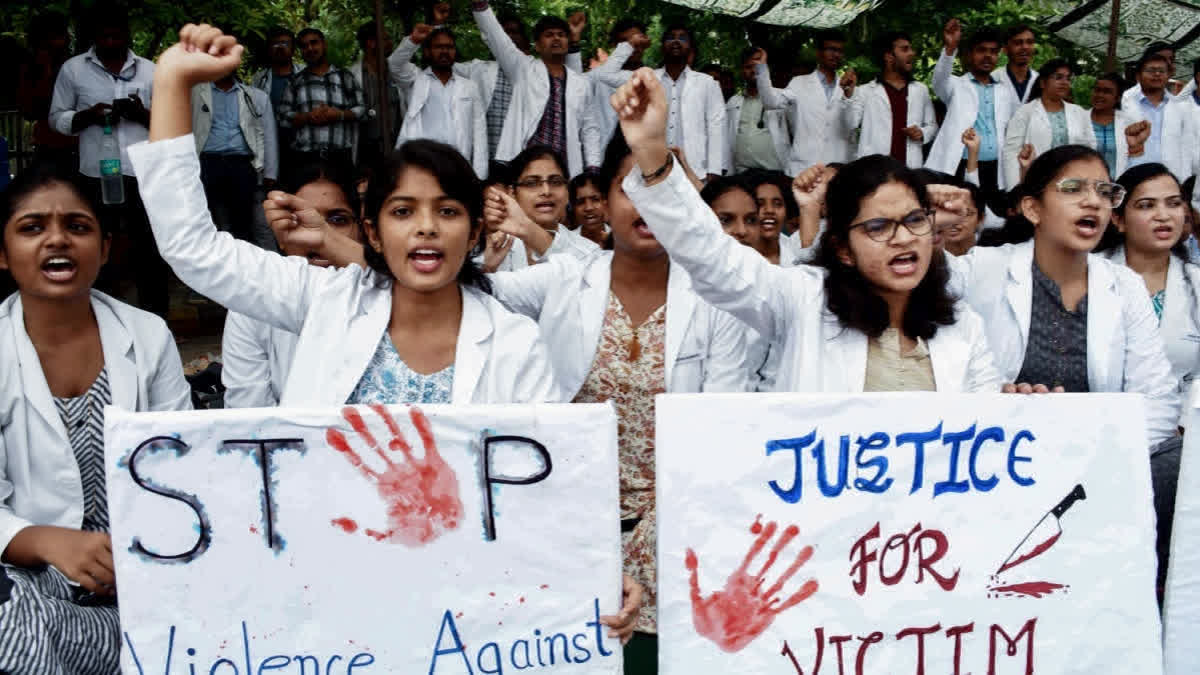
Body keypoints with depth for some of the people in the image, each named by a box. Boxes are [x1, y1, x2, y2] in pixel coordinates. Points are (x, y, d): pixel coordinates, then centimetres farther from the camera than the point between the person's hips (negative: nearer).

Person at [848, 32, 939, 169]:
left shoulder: (921, 90, 15)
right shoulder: (866, 91, 4)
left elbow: (932, 125, 22)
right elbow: (850, 124, -6)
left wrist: (922, 133, 0)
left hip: (911, 168, 3)